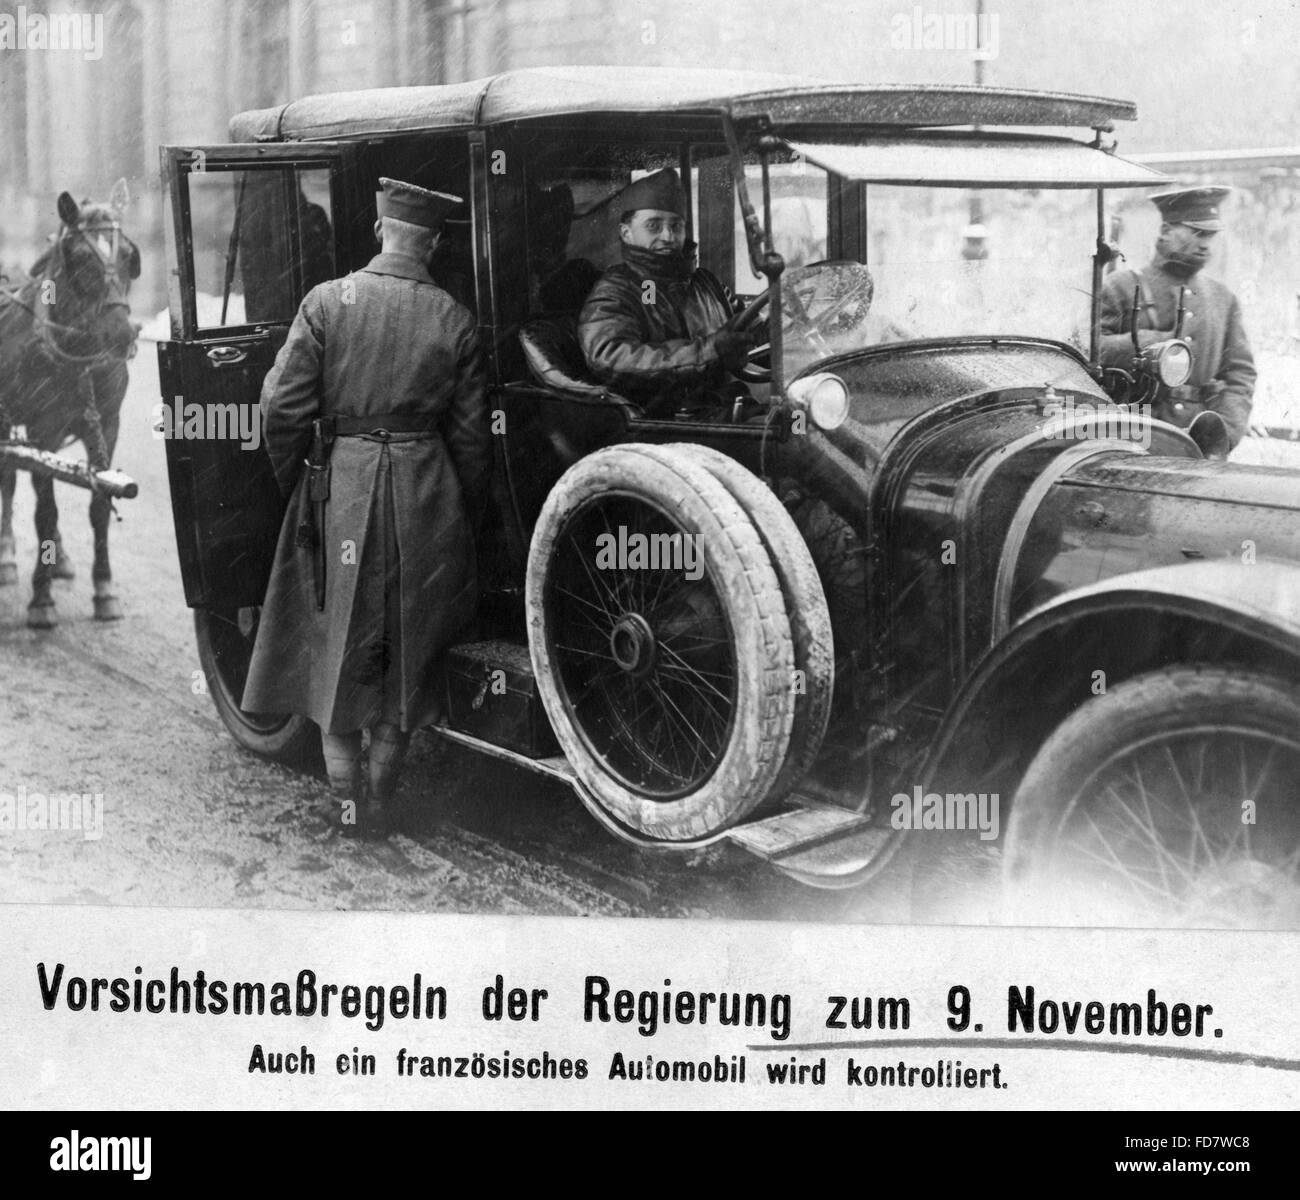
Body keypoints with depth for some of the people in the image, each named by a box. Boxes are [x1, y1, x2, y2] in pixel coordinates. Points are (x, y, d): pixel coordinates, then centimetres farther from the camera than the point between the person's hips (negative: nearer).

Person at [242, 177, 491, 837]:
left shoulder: (327, 301, -5)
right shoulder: (451, 317, -2)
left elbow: (282, 407, -8)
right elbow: (472, 433, 0)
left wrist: (295, 479, 9)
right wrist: (460, 512, 12)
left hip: (340, 485, -1)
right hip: (424, 495, 1)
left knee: (337, 646, 13)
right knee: (406, 650, 14)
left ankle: (348, 799, 15)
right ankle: (382, 793, 22)